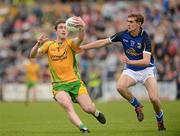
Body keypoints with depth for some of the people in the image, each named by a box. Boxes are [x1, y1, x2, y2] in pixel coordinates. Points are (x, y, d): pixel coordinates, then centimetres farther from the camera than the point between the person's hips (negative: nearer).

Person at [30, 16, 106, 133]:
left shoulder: (70, 43, -2)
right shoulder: (49, 45, 7)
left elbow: (80, 38, -26)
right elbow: (33, 55, -3)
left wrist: (82, 27, -50)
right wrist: (38, 44, -25)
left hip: (75, 82, 0)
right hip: (59, 85, 1)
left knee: (89, 108, -8)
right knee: (68, 106, -28)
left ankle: (96, 112, 27)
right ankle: (83, 128, -30)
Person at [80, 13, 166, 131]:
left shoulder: (145, 38, -22)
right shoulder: (123, 35, -11)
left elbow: (146, 61, -31)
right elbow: (103, 42, -4)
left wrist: (130, 61, -47)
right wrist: (82, 47, -7)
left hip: (146, 69, -3)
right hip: (130, 70, 3)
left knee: (154, 98, -20)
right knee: (120, 87, -29)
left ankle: (160, 120, 13)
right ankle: (137, 106, -2)